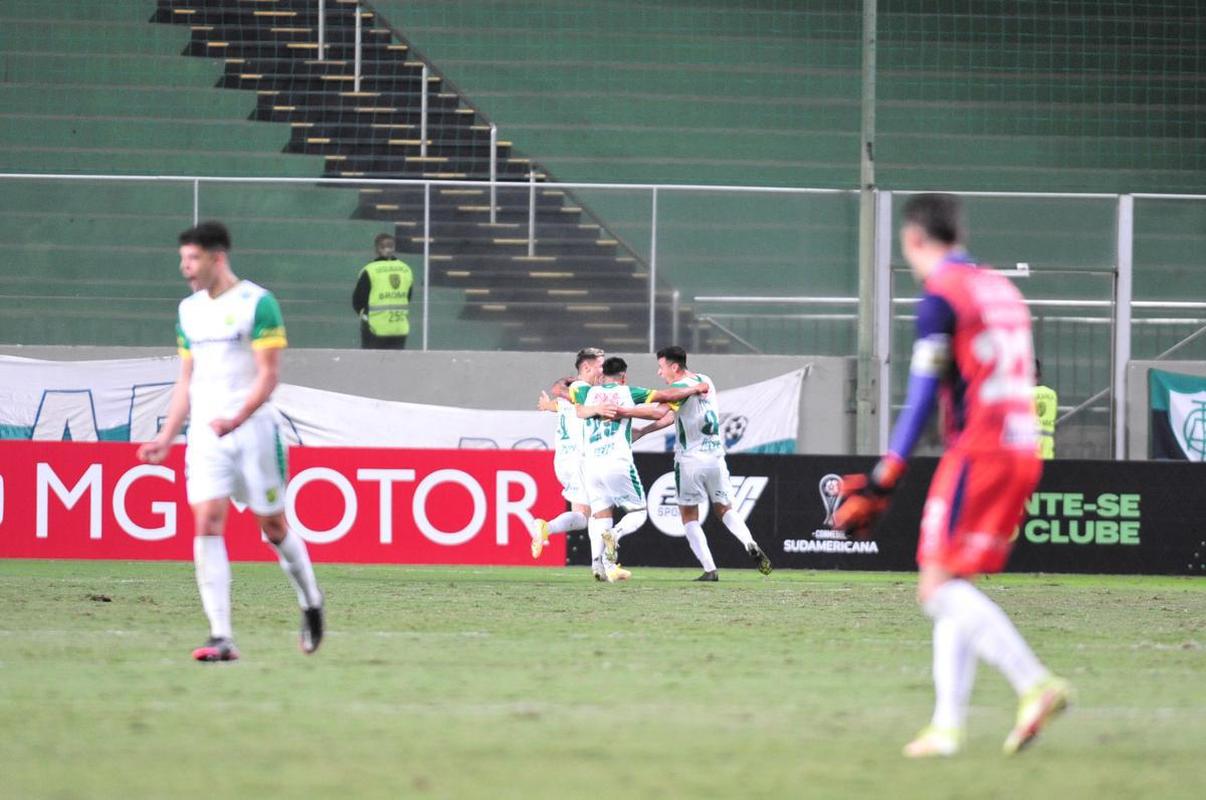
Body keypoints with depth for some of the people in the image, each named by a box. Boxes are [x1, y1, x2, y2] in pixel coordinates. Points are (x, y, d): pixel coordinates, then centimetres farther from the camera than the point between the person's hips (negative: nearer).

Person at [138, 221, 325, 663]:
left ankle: (311, 602, 32)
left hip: (252, 429, -5)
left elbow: (268, 374, -12)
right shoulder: (189, 310, 13)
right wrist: (166, 437, 12)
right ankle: (221, 638, -14)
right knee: (207, 524, -10)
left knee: (272, 524, 5)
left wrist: (236, 419, -26)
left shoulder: (257, 303, -7)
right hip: (204, 434, 5)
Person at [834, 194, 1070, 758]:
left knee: (940, 588, -9)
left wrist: (884, 479, -10)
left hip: (978, 451, -8)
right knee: (951, 589, 10)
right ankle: (946, 726, 1)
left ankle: (1035, 684, -24)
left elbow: (922, 396, -11)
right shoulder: (1003, 290, 19)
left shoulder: (942, 294, -5)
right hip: (1023, 453, 8)